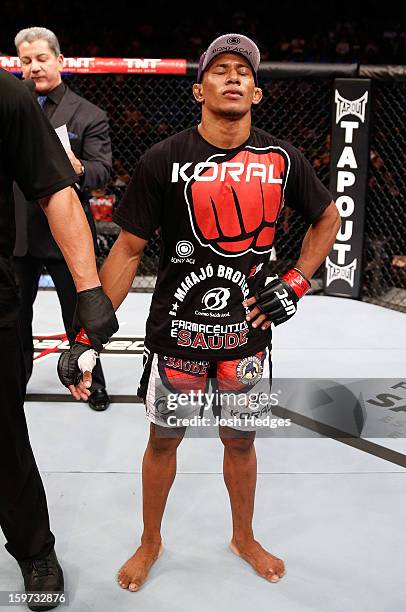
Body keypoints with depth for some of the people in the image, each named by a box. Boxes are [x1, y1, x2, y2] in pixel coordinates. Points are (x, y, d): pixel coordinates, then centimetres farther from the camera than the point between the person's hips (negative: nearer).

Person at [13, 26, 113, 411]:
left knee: (79, 315, 9)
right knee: (15, 314, 18)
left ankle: (92, 381, 28)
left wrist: (79, 169, -32)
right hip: (15, 232, 4)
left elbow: (102, 170, -14)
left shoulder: (89, 115, -4)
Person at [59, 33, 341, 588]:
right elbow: (128, 250, -9)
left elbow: (328, 218, 12)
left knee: (240, 440, 17)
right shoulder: (163, 161, -12)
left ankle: (244, 538, 44)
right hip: (176, 332, -1)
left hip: (248, 331, 2)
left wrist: (295, 284, 0)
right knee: (164, 439, 14)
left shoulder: (282, 159, -4)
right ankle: (151, 543, 40)